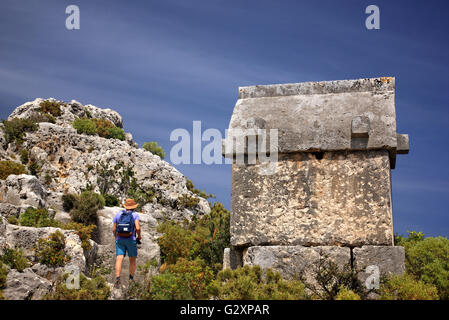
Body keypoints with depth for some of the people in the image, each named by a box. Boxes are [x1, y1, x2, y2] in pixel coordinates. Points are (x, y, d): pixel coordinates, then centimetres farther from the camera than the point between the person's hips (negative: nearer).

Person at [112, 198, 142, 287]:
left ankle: (117, 278, -29)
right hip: (131, 240, -1)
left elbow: (113, 229, 7)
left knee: (119, 259, -9)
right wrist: (139, 236, 5)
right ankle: (131, 279, 18)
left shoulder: (118, 214, 8)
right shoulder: (135, 215, -2)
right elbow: (138, 228, -15)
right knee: (132, 260, 16)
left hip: (120, 240, 1)